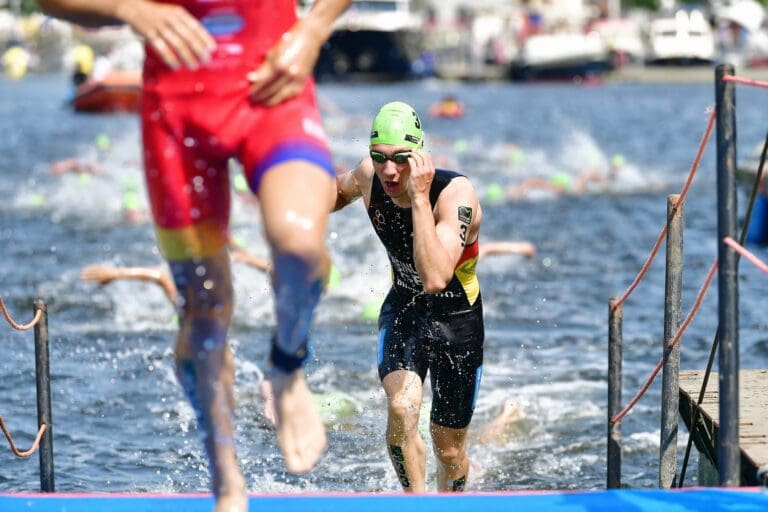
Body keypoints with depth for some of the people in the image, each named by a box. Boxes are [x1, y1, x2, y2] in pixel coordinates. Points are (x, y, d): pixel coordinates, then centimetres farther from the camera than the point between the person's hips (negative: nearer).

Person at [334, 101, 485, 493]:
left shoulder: (455, 193, -31)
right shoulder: (369, 175, -17)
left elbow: (434, 278, -46)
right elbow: (342, 189, 13)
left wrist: (419, 197, -46)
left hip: (457, 317, -3)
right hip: (403, 308, 3)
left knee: (448, 445, 9)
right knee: (401, 409, -26)